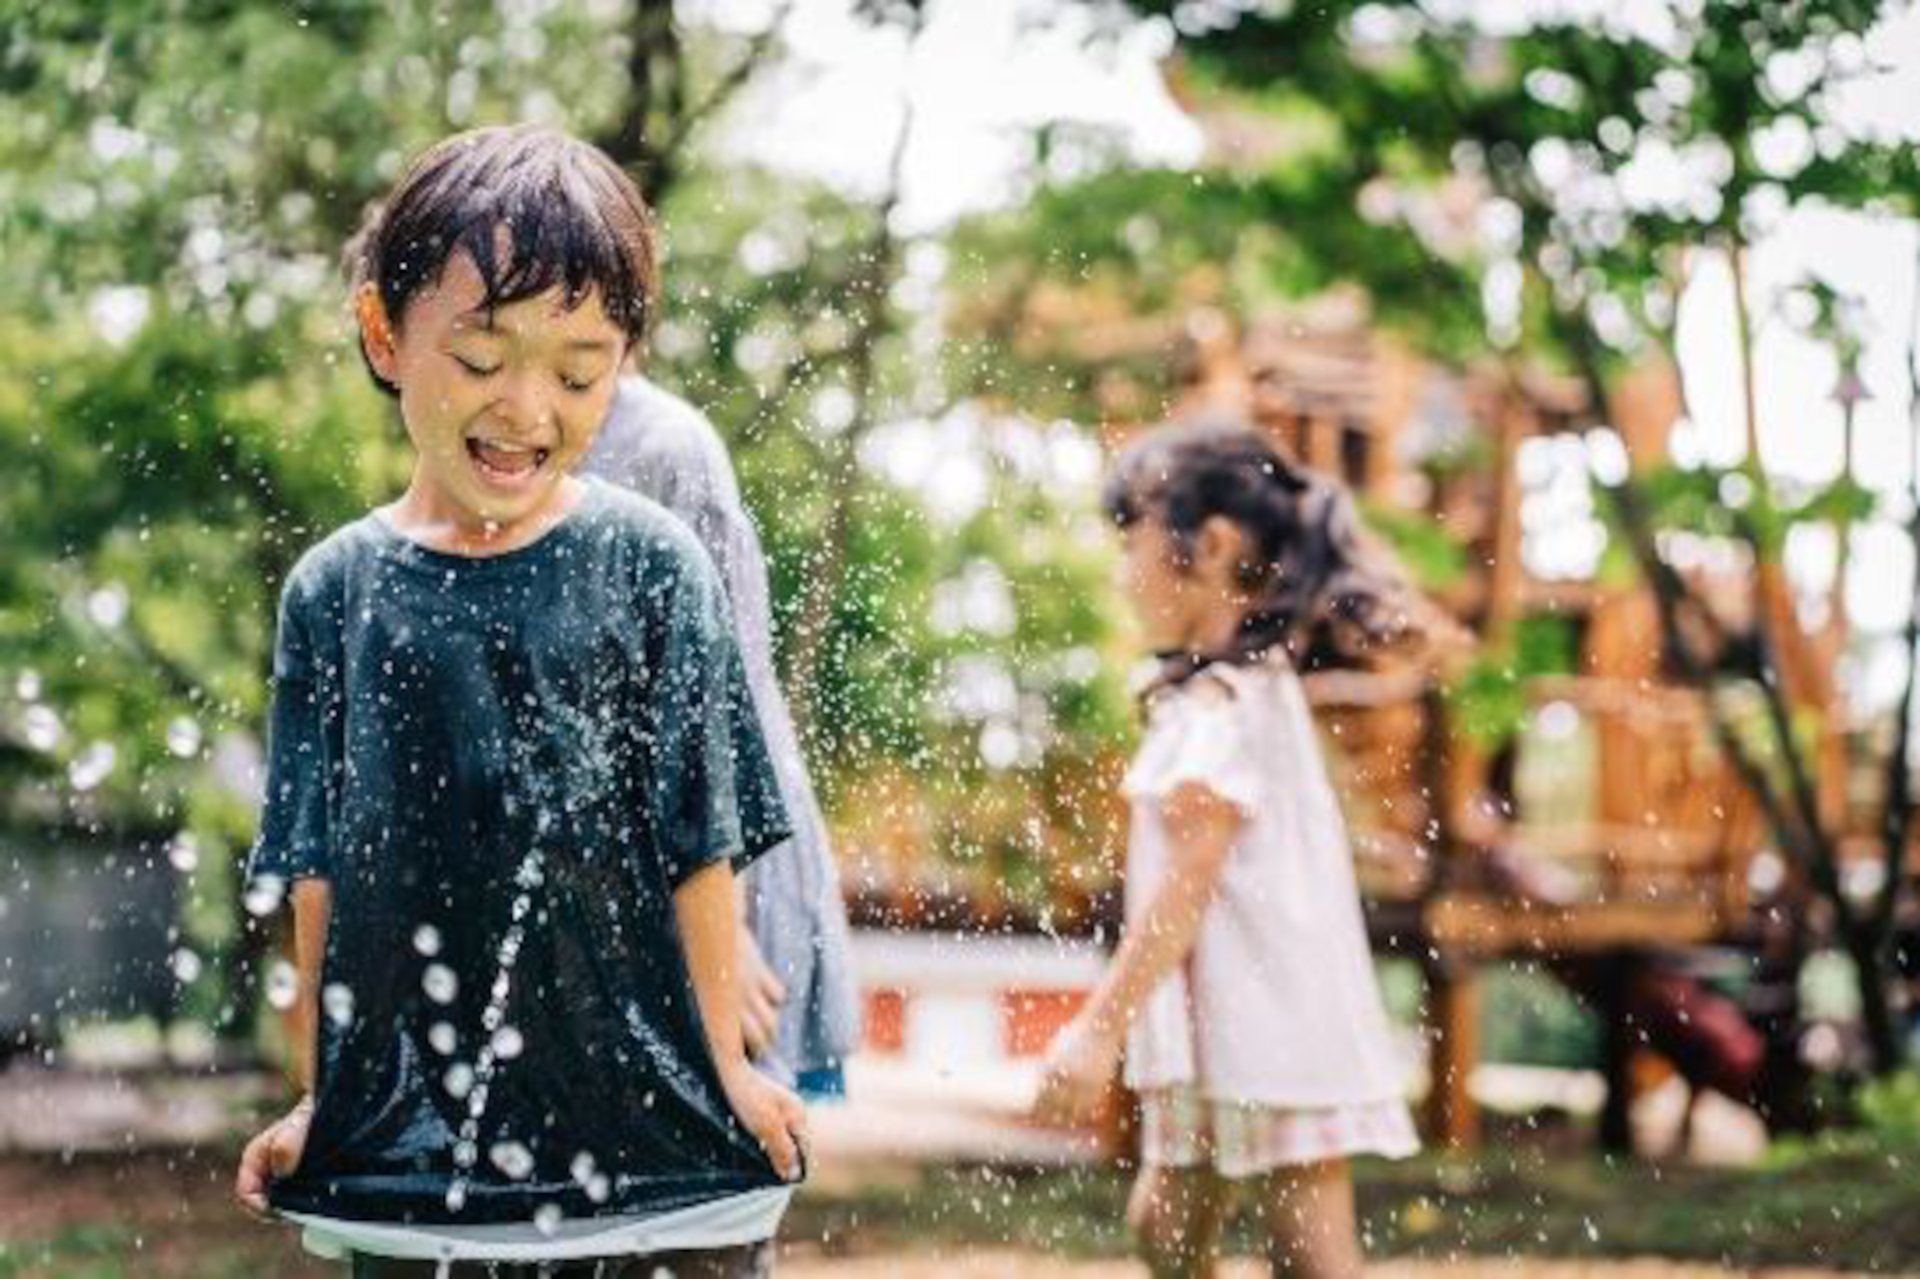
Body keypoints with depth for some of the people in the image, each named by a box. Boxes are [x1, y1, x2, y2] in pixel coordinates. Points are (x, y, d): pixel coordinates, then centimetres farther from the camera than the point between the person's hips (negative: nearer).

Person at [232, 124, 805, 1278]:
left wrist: (727, 1065, 2)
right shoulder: (336, 591, 2)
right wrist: (320, 1098, 10)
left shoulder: (650, 568, -4)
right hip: (411, 1140, 2)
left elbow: (699, 846, 0)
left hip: (651, 1138, -2)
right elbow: (321, 875, 7)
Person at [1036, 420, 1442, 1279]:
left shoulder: (1222, 703, -15)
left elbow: (1188, 881, -20)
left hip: (1267, 1031, -10)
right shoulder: (1257, 684, 15)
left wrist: (1100, 1026, -21)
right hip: (1223, 1029, 10)